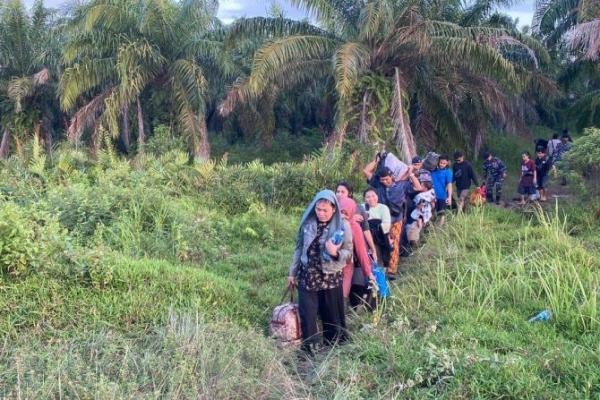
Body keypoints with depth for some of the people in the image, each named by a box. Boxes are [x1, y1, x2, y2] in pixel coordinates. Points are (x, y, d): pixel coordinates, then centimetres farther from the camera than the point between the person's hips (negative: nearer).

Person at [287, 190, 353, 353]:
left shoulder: (343, 226, -12)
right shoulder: (308, 222, -3)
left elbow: (348, 252, -7)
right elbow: (299, 248, 6)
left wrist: (335, 253, -29)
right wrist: (292, 272, 9)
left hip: (331, 278, -2)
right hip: (307, 277, 2)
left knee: (331, 314, 12)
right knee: (307, 314, 3)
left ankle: (334, 345, 33)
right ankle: (309, 347, 18)